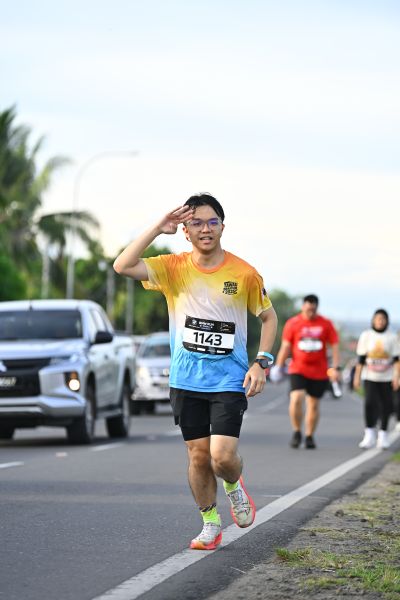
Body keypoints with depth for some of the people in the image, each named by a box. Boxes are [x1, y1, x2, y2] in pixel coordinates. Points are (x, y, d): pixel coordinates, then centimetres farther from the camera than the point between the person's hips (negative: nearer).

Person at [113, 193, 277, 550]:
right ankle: (211, 526, 26)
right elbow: (123, 266, -17)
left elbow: (269, 317, 9)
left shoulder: (244, 273, -5)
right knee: (198, 456, 8)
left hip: (229, 381, -2)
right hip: (186, 382, 2)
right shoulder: (174, 268, -3)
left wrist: (262, 363, -3)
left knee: (222, 457, -14)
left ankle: (234, 487, 22)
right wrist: (158, 229, -19)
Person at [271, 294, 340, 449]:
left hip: (319, 371, 1)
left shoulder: (326, 324, 1)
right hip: (298, 369, -1)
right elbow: (285, 346, 3)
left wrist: (335, 368, -6)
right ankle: (297, 432, -1)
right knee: (296, 399, -19)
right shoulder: (292, 323, 0)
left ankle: (309, 436, 21)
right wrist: (279, 366, -1)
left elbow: (335, 346, 2)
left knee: (313, 404, 7)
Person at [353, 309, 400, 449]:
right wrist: (357, 377, 2)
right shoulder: (366, 336, 3)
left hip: (386, 378, 1)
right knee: (369, 403, -16)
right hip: (370, 377, 0)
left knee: (385, 406, 1)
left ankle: (383, 434, 15)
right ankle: (369, 433, -5)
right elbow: (361, 359, 5)